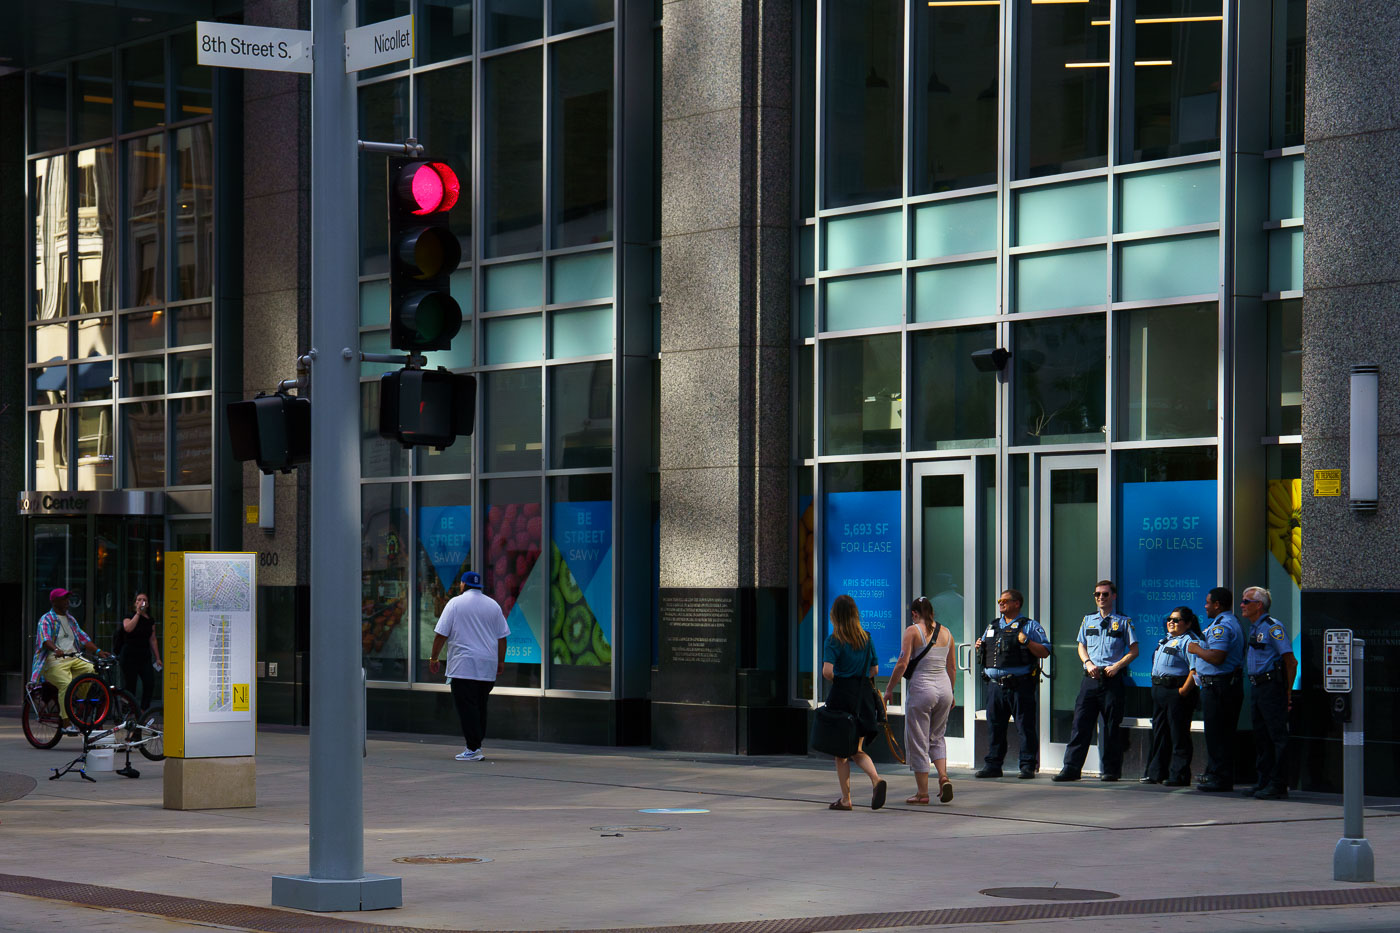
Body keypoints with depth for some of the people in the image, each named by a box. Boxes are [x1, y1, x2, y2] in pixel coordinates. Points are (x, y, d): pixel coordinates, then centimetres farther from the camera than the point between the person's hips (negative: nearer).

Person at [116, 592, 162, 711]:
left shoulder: (150, 621, 13)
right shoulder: (129, 617, -1)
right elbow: (128, 628, -24)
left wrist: (157, 658, 12)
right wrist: (138, 613, -20)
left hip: (145, 656, 4)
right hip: (130, 656, -4)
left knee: (150, 684, -10)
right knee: (130, 686, -2)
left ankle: (144, 711, 1)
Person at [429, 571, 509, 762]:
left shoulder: (455, 603, -2)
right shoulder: (493, 605, 11)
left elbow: (441, 634, -4)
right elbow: (502, 637, 13)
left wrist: (434, 658, 5)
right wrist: (501, 661, 20)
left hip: (463, 665, -5)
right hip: (488, 667, 5)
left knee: (467, 705, -7)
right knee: (480, 705, 14)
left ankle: (473, 748, -14)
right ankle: (477, 744, 14)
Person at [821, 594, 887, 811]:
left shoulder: (833, 640, -10)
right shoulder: (866, 639, 6)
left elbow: (827, 671, -20)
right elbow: (874, 670, 11)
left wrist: (836, 679, 1)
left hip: (841, 696, -5)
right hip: (864, 698, 5)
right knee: (857, 750, 12)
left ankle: (845, 799, 10)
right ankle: (876, 780, -15)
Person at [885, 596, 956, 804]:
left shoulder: (913, 631, -6)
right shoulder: (946, 633, 9)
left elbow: (902, 664, -12)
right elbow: (953, 668, 14)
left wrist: (889, 689, -2)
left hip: (921, 688, -5)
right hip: (944, 688, 5)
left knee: (918, 742, 5)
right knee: (937, 737, 21)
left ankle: (922, 793, 6)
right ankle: (944, 777, -1)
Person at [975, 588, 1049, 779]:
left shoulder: (1030, 626, 3)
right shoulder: (992, 627, 20)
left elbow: (1045, 652, -5)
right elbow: (984, 653, 29)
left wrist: (1027, 642, -18)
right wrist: (979, 647, 7)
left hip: (1020, 685, -5)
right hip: (995, 685, 6)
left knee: (1025, 727, -4)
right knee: (995, 727, 8)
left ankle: (1028, 766, 0)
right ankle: (992, 765, 15)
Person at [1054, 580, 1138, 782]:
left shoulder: (1123, 622, 5)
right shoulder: (1088, 620, 15)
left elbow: (1133, 650, 4)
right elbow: (1081, 646, 18)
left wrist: (1117, 666, -11)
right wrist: (1088, 663, -2)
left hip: (1113, 680, -3)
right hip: (1091, 678, 3)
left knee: (1113, 726, 1)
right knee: (1081, 722, -4)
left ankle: (1111, 769, 8)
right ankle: (1071, 767, -5)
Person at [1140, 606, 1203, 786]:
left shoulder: (1189, 641, -11)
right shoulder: (1166, 640, 18)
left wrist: (1184, 690, -22)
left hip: (1177, 692, -10)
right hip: (1159, 690, 10)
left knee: (1178, 736, -5)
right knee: (1159, 733, 14)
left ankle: (1179, 775, -1)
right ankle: (1155, 773, 21)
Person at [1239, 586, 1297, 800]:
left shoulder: (1273, 627, -12)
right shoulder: (1252, 630, 17)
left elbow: (1291, 661, -15)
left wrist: (1287, 692, -14)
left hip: (1272, 686, -10)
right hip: (1256, 686, 10)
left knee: (1277, 737, -6)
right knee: (1261, 736, 13)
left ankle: (1278, 785, -5)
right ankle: (1264, 781, 19)